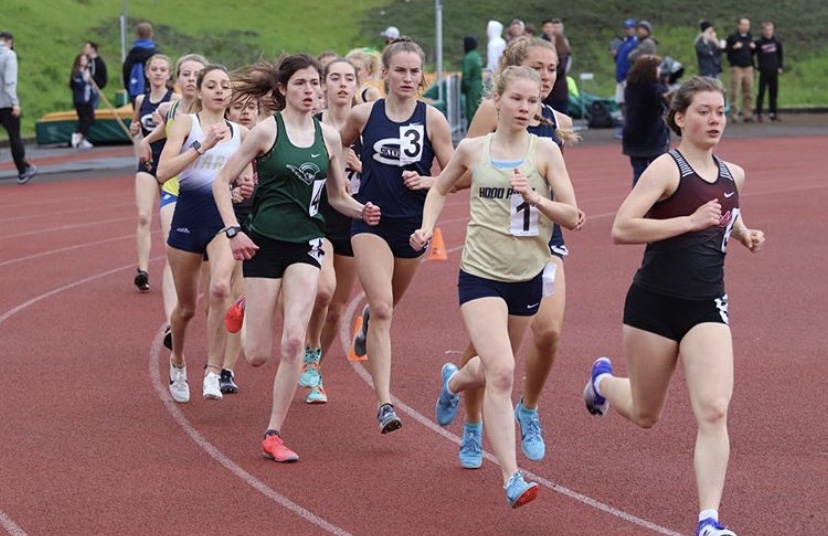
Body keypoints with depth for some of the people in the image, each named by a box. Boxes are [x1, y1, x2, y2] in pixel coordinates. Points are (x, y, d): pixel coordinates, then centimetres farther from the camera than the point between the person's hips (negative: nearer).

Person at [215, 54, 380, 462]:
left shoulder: (328, 137, 5)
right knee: (258, 355, 0)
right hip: (264, 243, -3)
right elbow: (222, 181, -3)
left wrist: (362, 211, -5)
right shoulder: (267, 130, -7)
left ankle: (274, 435, -2)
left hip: (305, 244, 3)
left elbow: (337, 196, 15)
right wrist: (233, 230, -13)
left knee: (294, 341, -14)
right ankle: (246, 312, 37)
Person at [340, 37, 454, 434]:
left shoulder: (432, 119, -5)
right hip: (370, 221, -2)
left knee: (388, 306, 22)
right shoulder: (363, 115, -3)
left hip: (413, 224, 2)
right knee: (382, 309, -17)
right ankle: (384, 404, -20)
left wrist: (426, 181, -18)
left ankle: (368, 322, 62)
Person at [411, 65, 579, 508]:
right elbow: (439, 189, 19)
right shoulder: (472, 149, 0)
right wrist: (427, 227, 3)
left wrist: (534, 197, -20)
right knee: (501, 372, -19)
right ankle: (511, 478, -17)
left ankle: (453, 382, 57)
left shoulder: (544, 150, -2)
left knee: (494, 370, 20)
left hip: (528, 277, 2)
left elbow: (572, 216, -4)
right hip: (481, 275, -2)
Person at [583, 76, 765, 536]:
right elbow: (621, 229, -22)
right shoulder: (667, 169, -12)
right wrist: (692, 221, -25)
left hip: (708, 306, 4)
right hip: (655, 303, -4)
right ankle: (604, 380, 49)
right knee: (645, 416, 14)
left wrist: (744, 233, 10)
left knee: (714, 411, -15)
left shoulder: (732, 175, 8)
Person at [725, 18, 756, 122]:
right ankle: (734, 115, -7)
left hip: (748, 68, 5)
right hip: (737, 67, -5)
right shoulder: (732, 37, 1)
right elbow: (726, 49, 0)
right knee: (735, 92, -8)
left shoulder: (750, 37, 16)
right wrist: (734, 47, -16)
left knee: (748, 93, 3)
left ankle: (747, 115, 7)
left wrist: (754, 48, 3)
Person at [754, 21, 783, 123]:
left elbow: (780, 55, 18)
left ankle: (772, 113, 13)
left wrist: (780, 67, 13)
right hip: (763, 72, -4)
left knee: (774, 93, 7)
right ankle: (758, 114, -1)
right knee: (761, 92, -3)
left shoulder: (776, 42, 6)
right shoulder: (759, 43, -5)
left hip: (774, 71, 4)